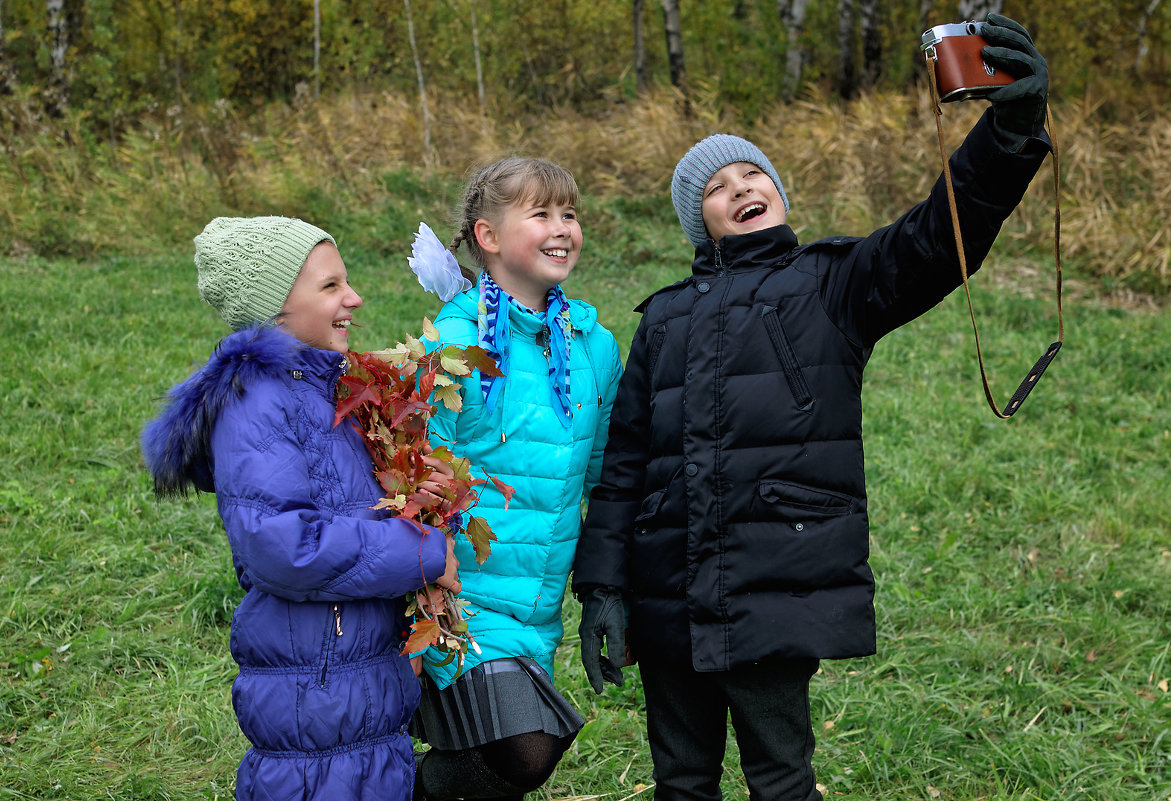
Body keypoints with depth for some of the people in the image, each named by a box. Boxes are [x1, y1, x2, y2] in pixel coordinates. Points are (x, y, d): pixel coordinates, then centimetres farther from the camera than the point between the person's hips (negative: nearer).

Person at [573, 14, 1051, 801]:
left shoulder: (833, 285, 4)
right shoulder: (667, 317, 15)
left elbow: (939, 240, -15)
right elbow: (624, 460, 12)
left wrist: (1012, 127, -31)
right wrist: (602, 587, 2)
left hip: (780, 591, -4)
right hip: (670, 599, 4)